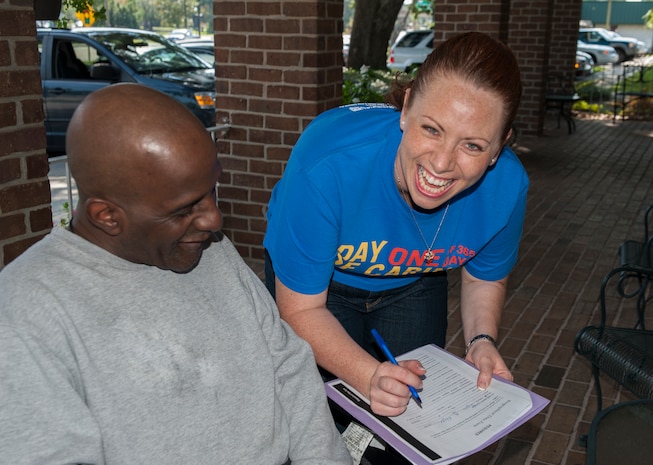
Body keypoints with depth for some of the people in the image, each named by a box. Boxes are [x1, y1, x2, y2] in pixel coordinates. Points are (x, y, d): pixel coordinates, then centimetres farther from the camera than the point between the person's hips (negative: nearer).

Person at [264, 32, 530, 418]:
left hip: (414, 286, 3)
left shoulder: (507, 186, -28)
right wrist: (370, 376, -44)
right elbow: (301, 308, -30)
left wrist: (482, 340, -24)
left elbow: (486, 277, -6)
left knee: (414, 405, 13)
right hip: (321, 283, -2)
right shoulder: (327, 166, -41)